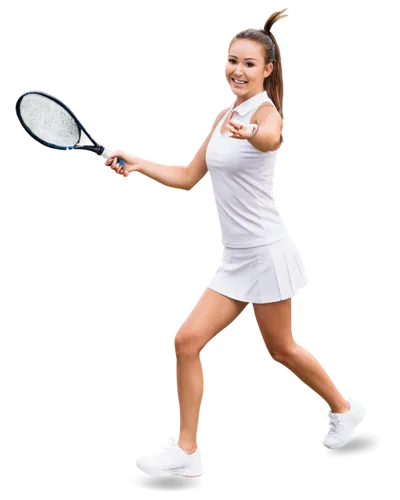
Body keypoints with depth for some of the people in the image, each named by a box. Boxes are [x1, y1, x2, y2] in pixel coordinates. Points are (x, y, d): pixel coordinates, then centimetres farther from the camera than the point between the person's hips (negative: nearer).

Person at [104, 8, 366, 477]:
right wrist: (138, 164, 3)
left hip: (266, 253, -8)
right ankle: (186, 452, 7)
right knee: (187, 341, 0)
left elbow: (271, 137, -41)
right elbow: (189, 176, 17)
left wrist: (251, 134, -65)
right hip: (236, 258, 8)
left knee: (281, 349, 8)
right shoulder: (224, 117, 11)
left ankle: (344, 410, 33)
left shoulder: (266, 110, -14)